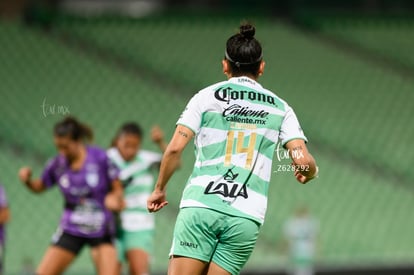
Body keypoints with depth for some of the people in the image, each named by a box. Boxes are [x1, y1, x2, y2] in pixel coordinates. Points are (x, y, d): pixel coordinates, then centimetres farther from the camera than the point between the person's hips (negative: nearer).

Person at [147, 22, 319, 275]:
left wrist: (159, 190, 14)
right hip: (246, 217, 2)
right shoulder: (280, 108, 13)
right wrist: (309, 173, 27)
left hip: (200, 205, -2)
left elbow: (175, 148, 1)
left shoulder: (207, 96, 9)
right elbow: (303, 161, 3)